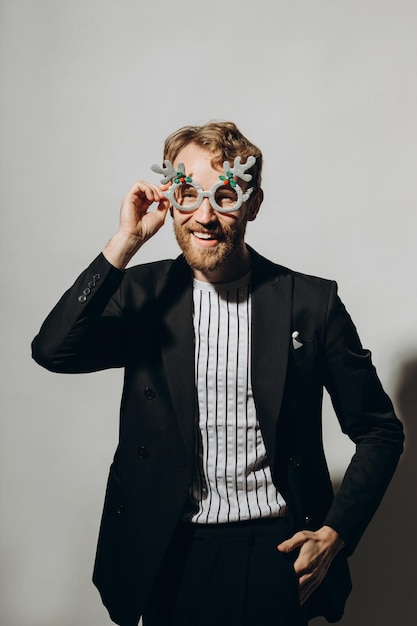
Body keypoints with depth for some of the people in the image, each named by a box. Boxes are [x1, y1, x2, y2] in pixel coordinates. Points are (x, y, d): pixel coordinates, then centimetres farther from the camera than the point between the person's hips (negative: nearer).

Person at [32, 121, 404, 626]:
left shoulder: (310, 301, -6)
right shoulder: (142, 294, -2)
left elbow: (379, 432, 1)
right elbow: (53, 351, -19)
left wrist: (335, 533, -7)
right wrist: (126, 241, -19)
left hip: (277, 552, -1)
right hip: (171, 559, 2)